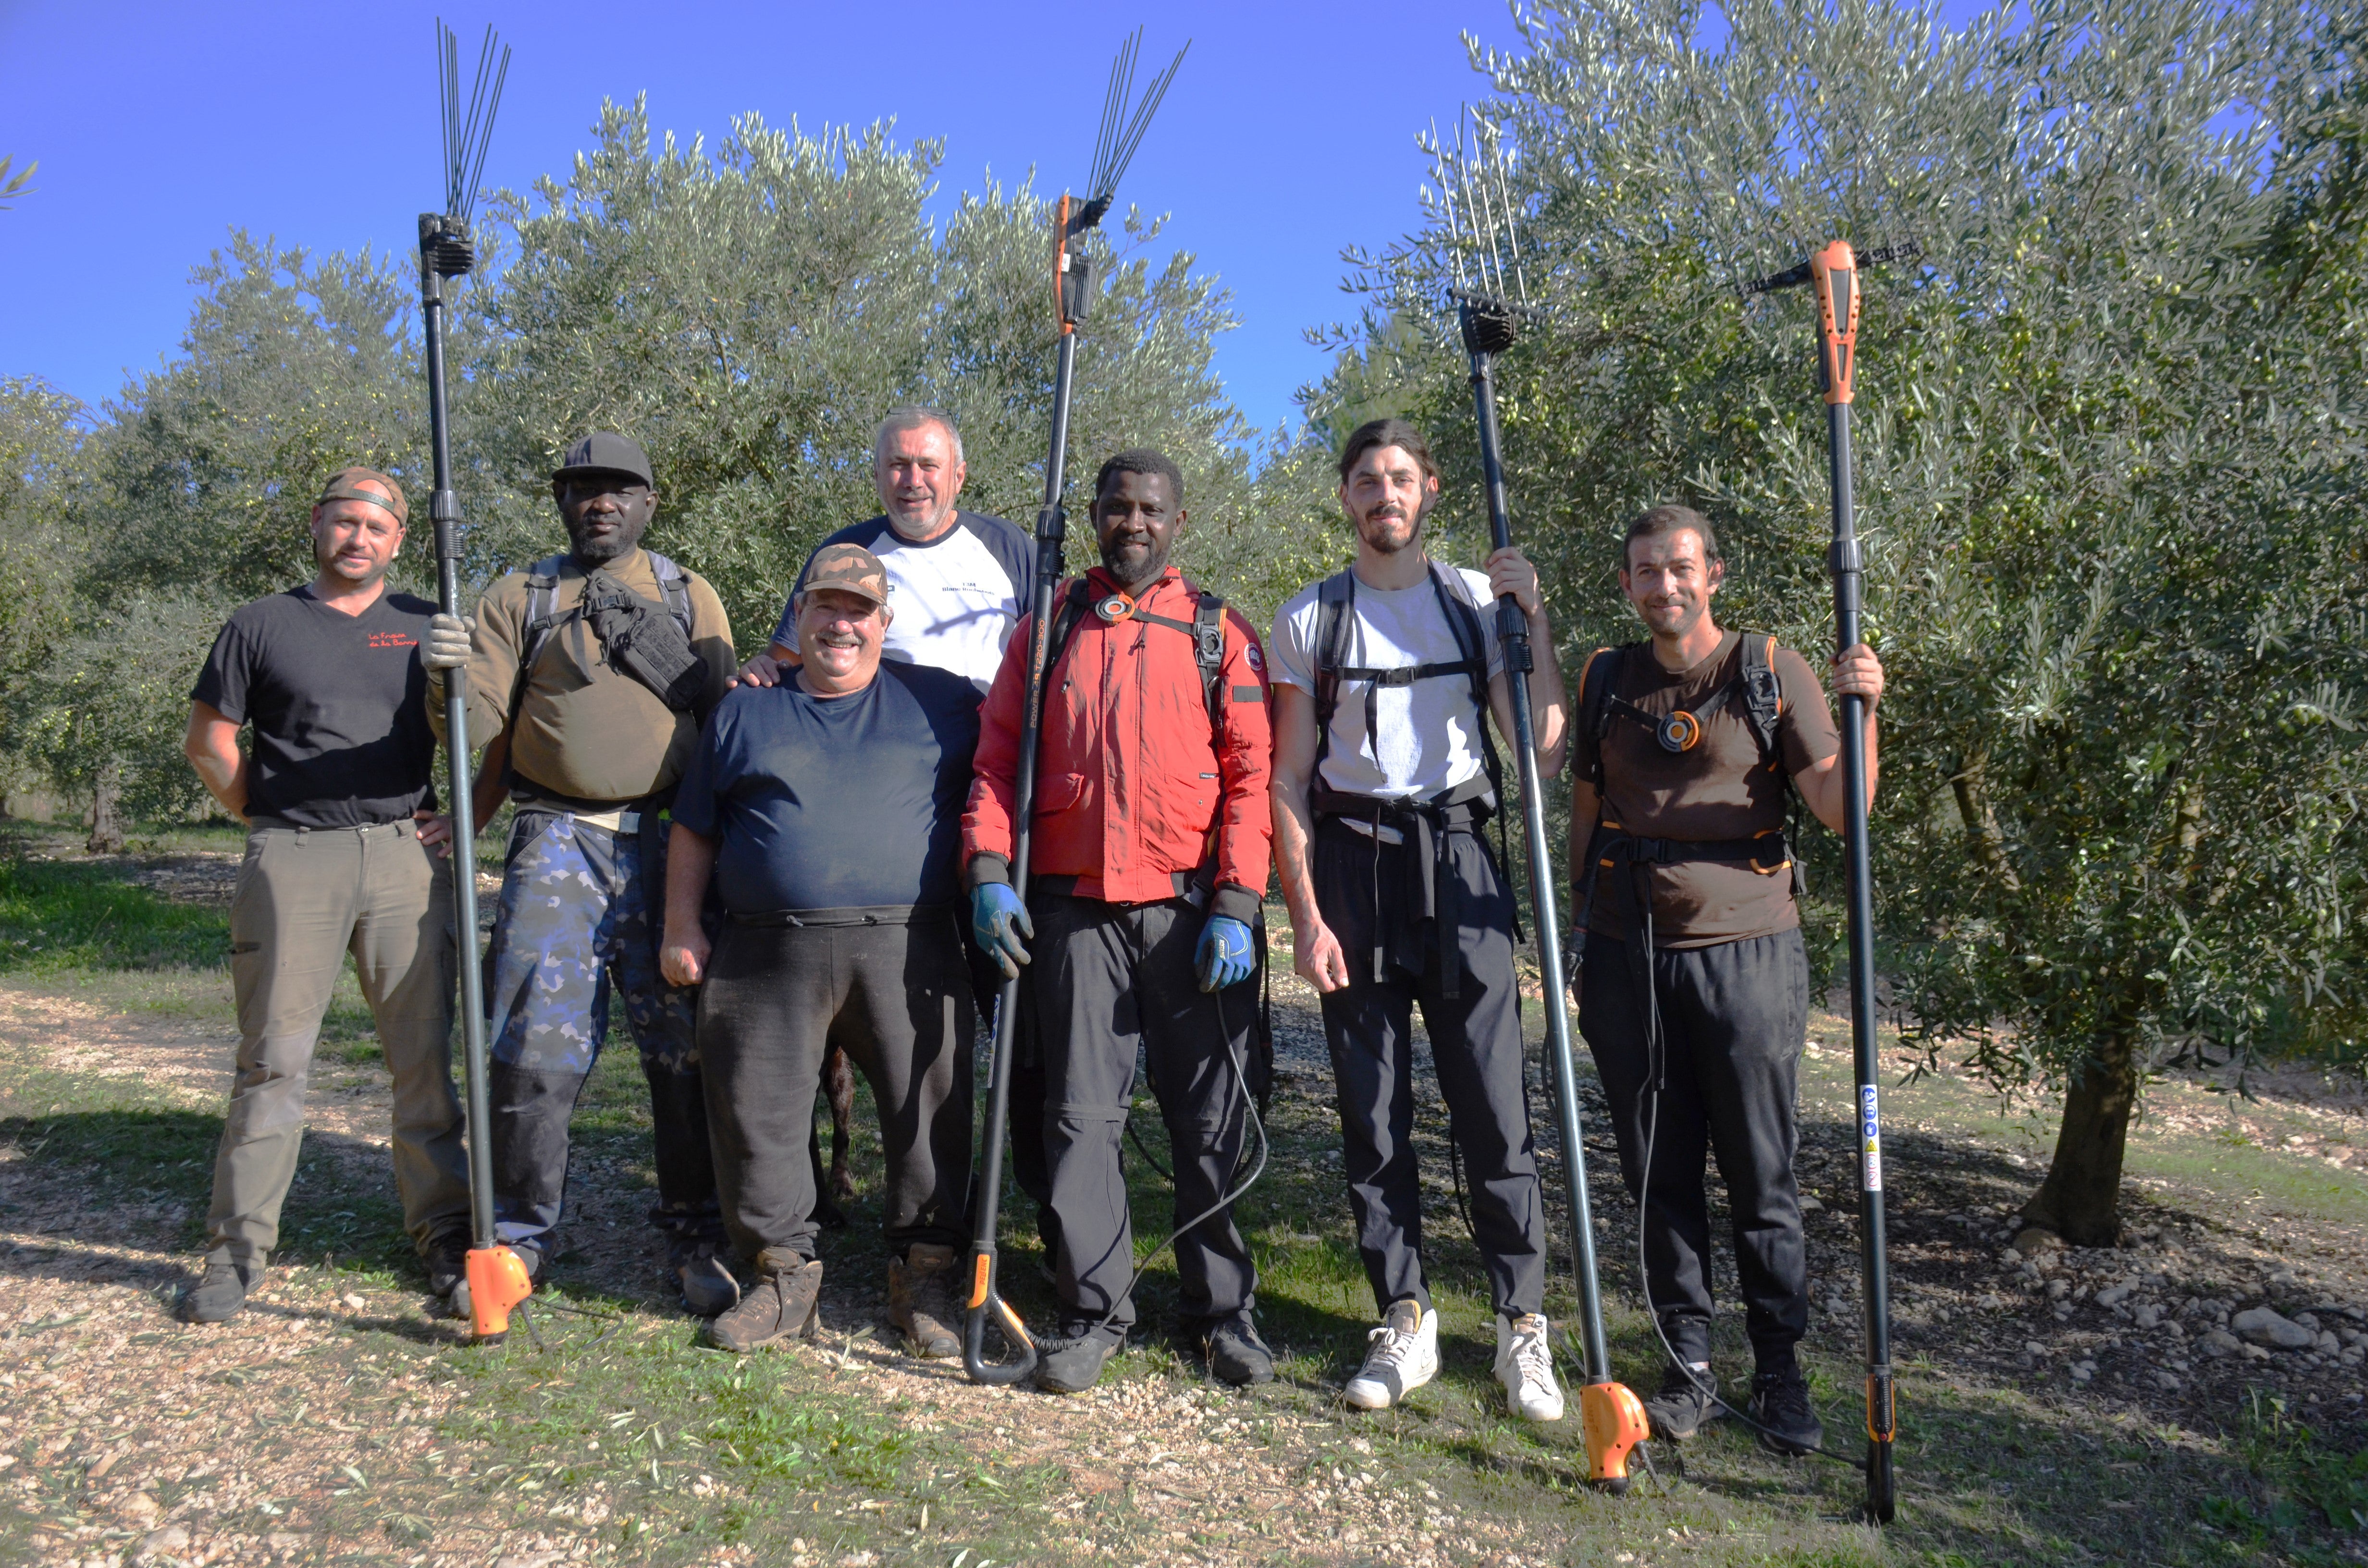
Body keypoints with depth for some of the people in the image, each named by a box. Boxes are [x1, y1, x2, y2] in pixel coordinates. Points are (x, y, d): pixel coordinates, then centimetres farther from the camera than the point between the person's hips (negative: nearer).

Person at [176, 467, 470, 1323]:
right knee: (272, 1056, 2)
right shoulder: (262, 625, 10)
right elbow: (209, 740, 12)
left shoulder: (427, 628, 13)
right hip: (292, 860, -1)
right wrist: (266, 819, 3)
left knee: (424, 1052, 3)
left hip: (406, 857, 1)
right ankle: (237, 1250, 12)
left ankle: (443, 1232, 12)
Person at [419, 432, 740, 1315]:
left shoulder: (691, 598, 15)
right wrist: (450, 677, -17)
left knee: (687, 1045, 2)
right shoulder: (520, 599, 12)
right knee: (536, 1045, -3)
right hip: (557, 844, 0)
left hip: (669, 842, 1)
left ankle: (696, 1240, 15)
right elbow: (479, 727, 5)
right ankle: (519, 1234, 16)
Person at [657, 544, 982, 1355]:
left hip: (909, 953, -1)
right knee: (757, 1112, 3)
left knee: (930, 1111, 0)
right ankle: (785, 1272, 19)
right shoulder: (745, 712, 16)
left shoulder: (943, 701, 11)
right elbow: (694, 830, 18)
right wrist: (682, 928, 10)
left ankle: (926, 1273, 16)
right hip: (769, 953, 1)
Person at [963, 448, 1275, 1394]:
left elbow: (1252, 777, 2)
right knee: (1081, 1113, 4)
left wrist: (1235, 905, -9)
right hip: (1076, 908, 1)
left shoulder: (1221, 636, 9)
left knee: (1211, 1114, 5)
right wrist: (988, 872, -6)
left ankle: (1223, 1309, 19)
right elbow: (998, 758, 9)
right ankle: (1095, 1309, 16)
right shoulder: (1049, 627, 13)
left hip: (1194, 913, -1)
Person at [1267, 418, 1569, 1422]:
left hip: (1459, 863, 0)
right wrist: (1306, 916, -4)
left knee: (1494, 1104, -3)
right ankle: (1404, 1321, 17)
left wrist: (1535, 622, -7)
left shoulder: (1479, 601, 9)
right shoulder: (1309, 620, 8)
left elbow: (1545, 754, 1)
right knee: (1373, 1111, 5)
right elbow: (1288, 783, 5)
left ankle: (1523, 1325, 9)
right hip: (1352, 866, 1)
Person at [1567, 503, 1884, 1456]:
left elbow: (1841, 809, -1)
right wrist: (1578, 931, 15)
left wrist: (1863, 713, -16)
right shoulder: (1605, 680, 11)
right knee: (1659, 1174, 8)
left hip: (1746, 952, -2)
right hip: (1629, 957, 3)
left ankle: (1779, 1371, 19)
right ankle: (1689, 1366, 20)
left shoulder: (1771, 671, 2)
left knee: (1762, 1177, 4)